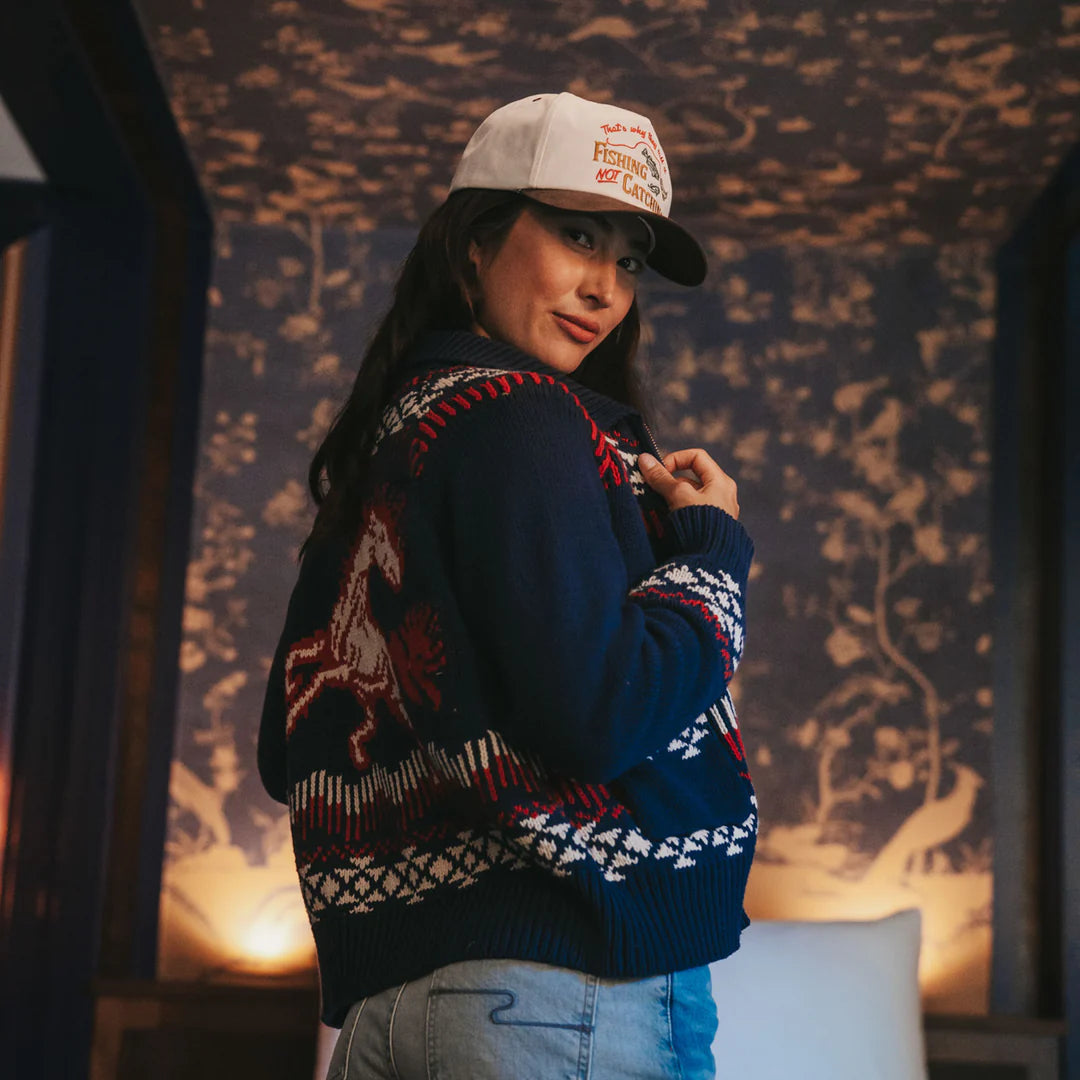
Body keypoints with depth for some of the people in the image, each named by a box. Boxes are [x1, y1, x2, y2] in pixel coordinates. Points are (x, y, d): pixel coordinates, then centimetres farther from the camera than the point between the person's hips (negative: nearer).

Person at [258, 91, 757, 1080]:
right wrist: (715, 546, -3)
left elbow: (288, 758, 18)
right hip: (571, 979, -8)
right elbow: (602, 711, -20)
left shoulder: (374, 447, 15)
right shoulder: (521, 415, -9)